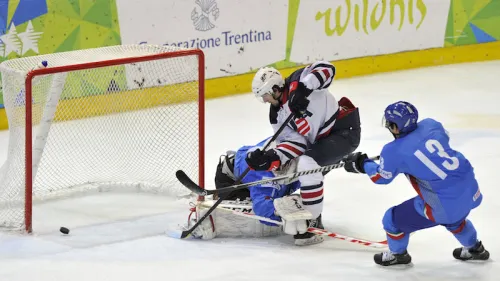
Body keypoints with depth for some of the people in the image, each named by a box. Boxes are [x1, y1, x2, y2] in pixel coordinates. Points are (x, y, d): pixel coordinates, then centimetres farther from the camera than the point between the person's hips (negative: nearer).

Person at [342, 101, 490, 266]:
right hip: (471, 190, 6)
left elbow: (382, 177, 7)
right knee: (453, 218, 41)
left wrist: (362, 165, 25)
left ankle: (397, 255, 39)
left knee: (393, 220, 15)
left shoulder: (394, 152, -13)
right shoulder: (431, 124, 0)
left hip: (445, 205, -6)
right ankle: (474, 249, 58)